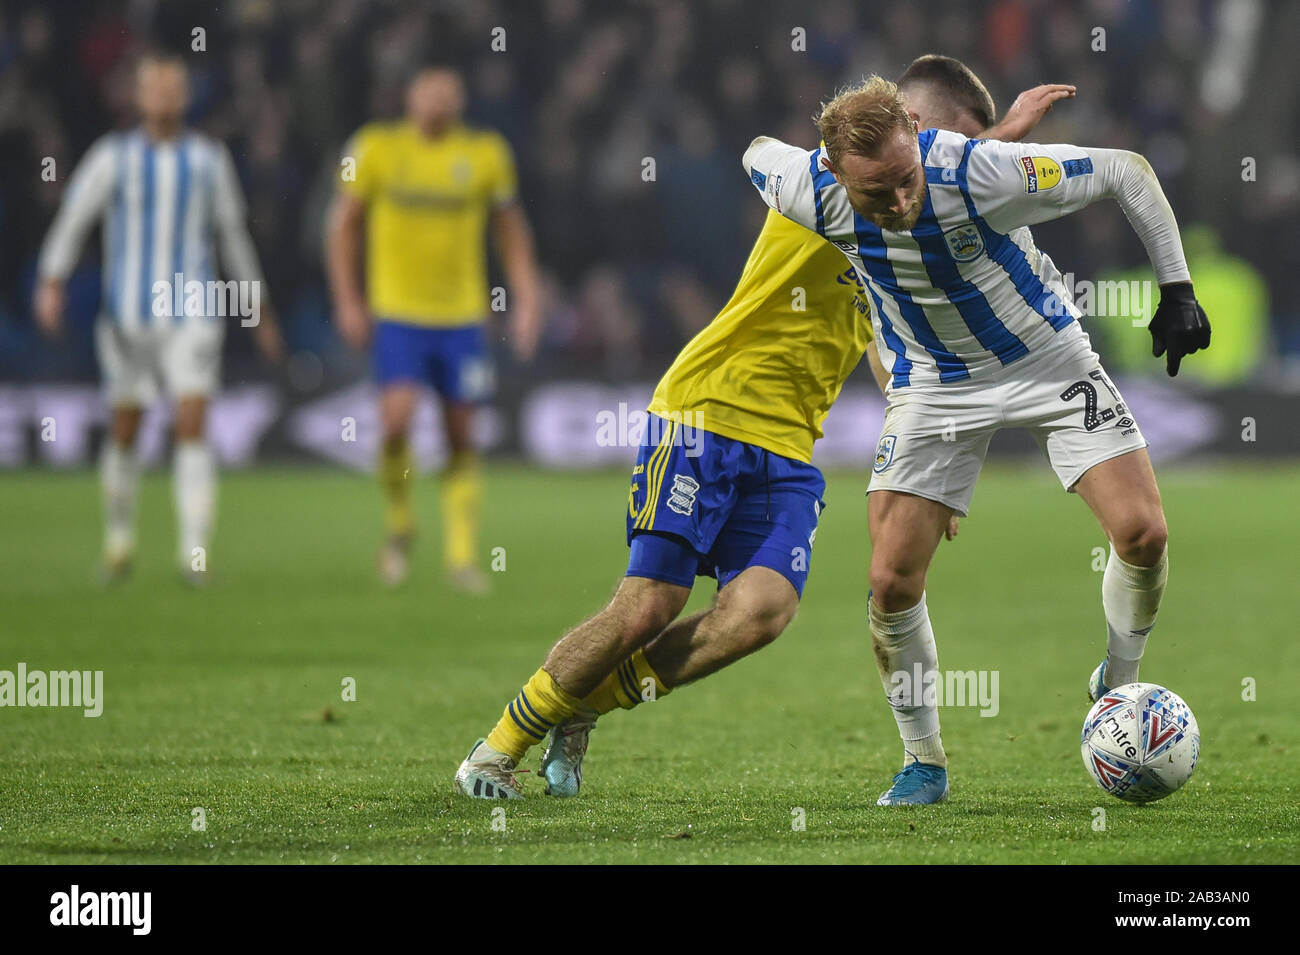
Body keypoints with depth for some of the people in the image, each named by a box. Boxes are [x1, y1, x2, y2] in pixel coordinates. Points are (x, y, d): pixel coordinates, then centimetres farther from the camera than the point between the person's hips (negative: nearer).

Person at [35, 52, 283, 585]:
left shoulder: (209, 158, 6)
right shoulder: (112, 156, 1)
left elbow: (233, 236, 15)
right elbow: (72, 221, -2)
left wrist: (259, 311, 18)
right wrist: (51, 284, -17)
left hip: (192, 316, 0)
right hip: (127, 316, 0)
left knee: (193, 426, -14)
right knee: (123, 434, 7)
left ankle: (195, 553, -15)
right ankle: (119, 541, 28)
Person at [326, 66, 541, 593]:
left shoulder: (485, 154, 1)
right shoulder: (377, 149, -2)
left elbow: (511, 231, 12)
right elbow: (344, 225, 7)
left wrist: (526, 301, 6)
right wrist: (347, 301, 1)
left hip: (462, 317, 2)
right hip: (396, 314, -2)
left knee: (461, 436, 3)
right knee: (397, 417, -18)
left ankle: (461, 555, 11)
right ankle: (399, 524, 7)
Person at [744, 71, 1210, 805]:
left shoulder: (983, 172, -35)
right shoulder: (810, 194, -27)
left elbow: (1127, 172, -21)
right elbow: (757, 150, -1)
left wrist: (1176, 289, -19)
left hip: (1046, 356, -2)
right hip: (933, 382, 2)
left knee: (1142, 532, -15)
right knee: (893, 580, -9)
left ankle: (1117, 688, 14)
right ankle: (924, 762, 12)